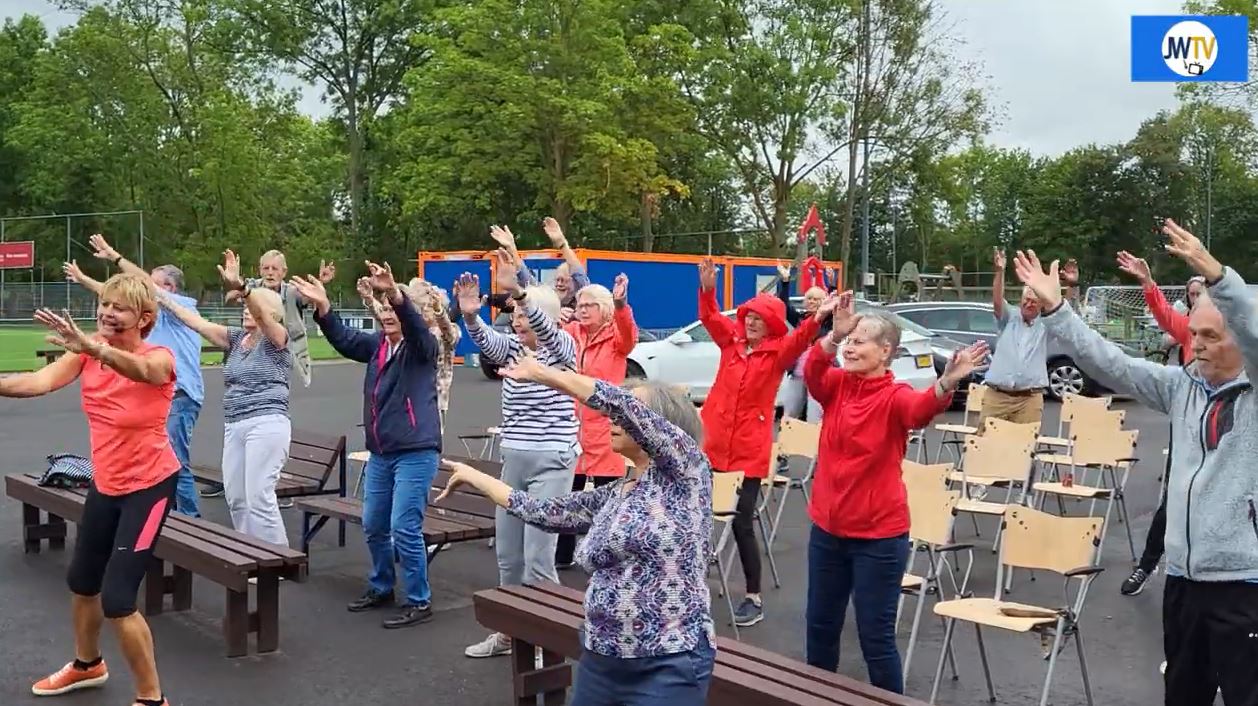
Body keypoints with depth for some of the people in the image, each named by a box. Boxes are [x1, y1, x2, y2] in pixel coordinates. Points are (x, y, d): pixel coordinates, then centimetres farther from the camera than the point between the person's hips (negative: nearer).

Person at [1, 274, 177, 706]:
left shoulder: (160, 358, -22)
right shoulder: (88, 352, -7)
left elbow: (138, 369, -47)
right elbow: (41, 381, -24)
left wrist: (92, 347, -67)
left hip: (149, 486, -7)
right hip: (105, 484, 7)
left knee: (117, 598, -12)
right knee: (81, 582, 22)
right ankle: (87, 665, 50)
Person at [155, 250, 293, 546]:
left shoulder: (277, 339, -5)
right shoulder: (237, 338, 16)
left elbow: (261, 310, -23)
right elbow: (200, 324, 14)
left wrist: (240, 286, -40)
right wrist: (165, 301, 11)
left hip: (266, 424, -8)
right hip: (234, 425, 8)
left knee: (259, 498, -12)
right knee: (235, 497, 8)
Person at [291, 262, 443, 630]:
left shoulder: (422, 346, -9)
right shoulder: (376, 345, 12)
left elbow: (415, 323, -28)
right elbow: (343, 338, 9)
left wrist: (394, 293, -46)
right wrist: (323, 307, -7)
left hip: (416, 452, -8)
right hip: (380, 452, 8)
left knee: (404, 528, -9)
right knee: (373, 525, 15)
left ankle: (419, 601, 4)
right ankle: (381, 587, 35)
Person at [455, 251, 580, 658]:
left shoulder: (563, 348, -7)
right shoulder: (511, 348, 9)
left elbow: (545, 328, -29)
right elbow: (486, 340, -13)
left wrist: (517, 291, -47)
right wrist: (471, 315, -35)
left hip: (551, 463, -7)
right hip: (513, 460, 7)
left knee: (537, 558, -8)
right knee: (507, 552, 14)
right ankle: (509, 632, 28)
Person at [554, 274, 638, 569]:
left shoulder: (616, 337, -7)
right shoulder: (570, 332, 7)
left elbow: (629, 335, -28)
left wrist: (621, 303, -48)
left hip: (604, 426, -5)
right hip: (572, 425, 5)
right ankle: (562, 554, 30)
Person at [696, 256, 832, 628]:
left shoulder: (778, 351, -5)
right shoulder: (731, 341, 7)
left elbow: (799, 340, -22)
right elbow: (710, 317, 2)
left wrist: (816, 320, -42)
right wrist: (707, 288, -16)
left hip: (749, 450, -4)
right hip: (713, 442, 5)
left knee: (742, 523, -3)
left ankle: (754, 598, 11)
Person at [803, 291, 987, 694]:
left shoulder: (894, 396, -13)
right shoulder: (837, 385, 1)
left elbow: (922, 407, -34)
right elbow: (813, 374, -20)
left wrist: (947, 383, -55)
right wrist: (834, 334, -36)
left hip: (878, 535, -5)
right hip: (827, 528, 5)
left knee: (875, 636, 1)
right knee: (821, 625, 19)